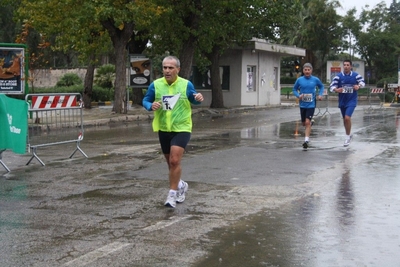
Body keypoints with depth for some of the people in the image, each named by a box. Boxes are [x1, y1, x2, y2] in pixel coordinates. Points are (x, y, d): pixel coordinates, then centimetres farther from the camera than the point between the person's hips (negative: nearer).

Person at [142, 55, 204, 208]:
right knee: (170, 162, 15)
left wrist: (198, 99, -14)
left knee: (175, 161, -18)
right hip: (163, 129, 3)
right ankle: (180, 185, 42)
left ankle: (173, 193, -6)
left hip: (181, 128, -3)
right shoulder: (155, 85, -4)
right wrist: (151, 106, -17)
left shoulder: (186, 84, -6)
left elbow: (193, 99, 9)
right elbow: (145, 100, 6)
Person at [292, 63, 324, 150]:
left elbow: (321, 86, 14)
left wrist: (320, 94, -3)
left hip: (311, 104, -2)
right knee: (304, 123, 14)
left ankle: (306, 141, -11)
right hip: (302, 104, 3)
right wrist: (298, 95, -11)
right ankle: (310, 123, 50)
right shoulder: (299, 80, -4)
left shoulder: (315, 80, -5)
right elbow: (294, 89, 8)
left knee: (307, 122, -13)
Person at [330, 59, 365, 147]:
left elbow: (362, 81, 9)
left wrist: (359, 86, -13)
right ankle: (349, 135, 37)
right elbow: (332, 86, -8)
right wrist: (336, 90, -29)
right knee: (345, 119, 15)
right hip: (342, 101, 3)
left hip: (352, 100, -3)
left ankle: (347, 136, -2)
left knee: (347, 118, -19)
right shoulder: (338, 76, -6)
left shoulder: (355, 75, -7)